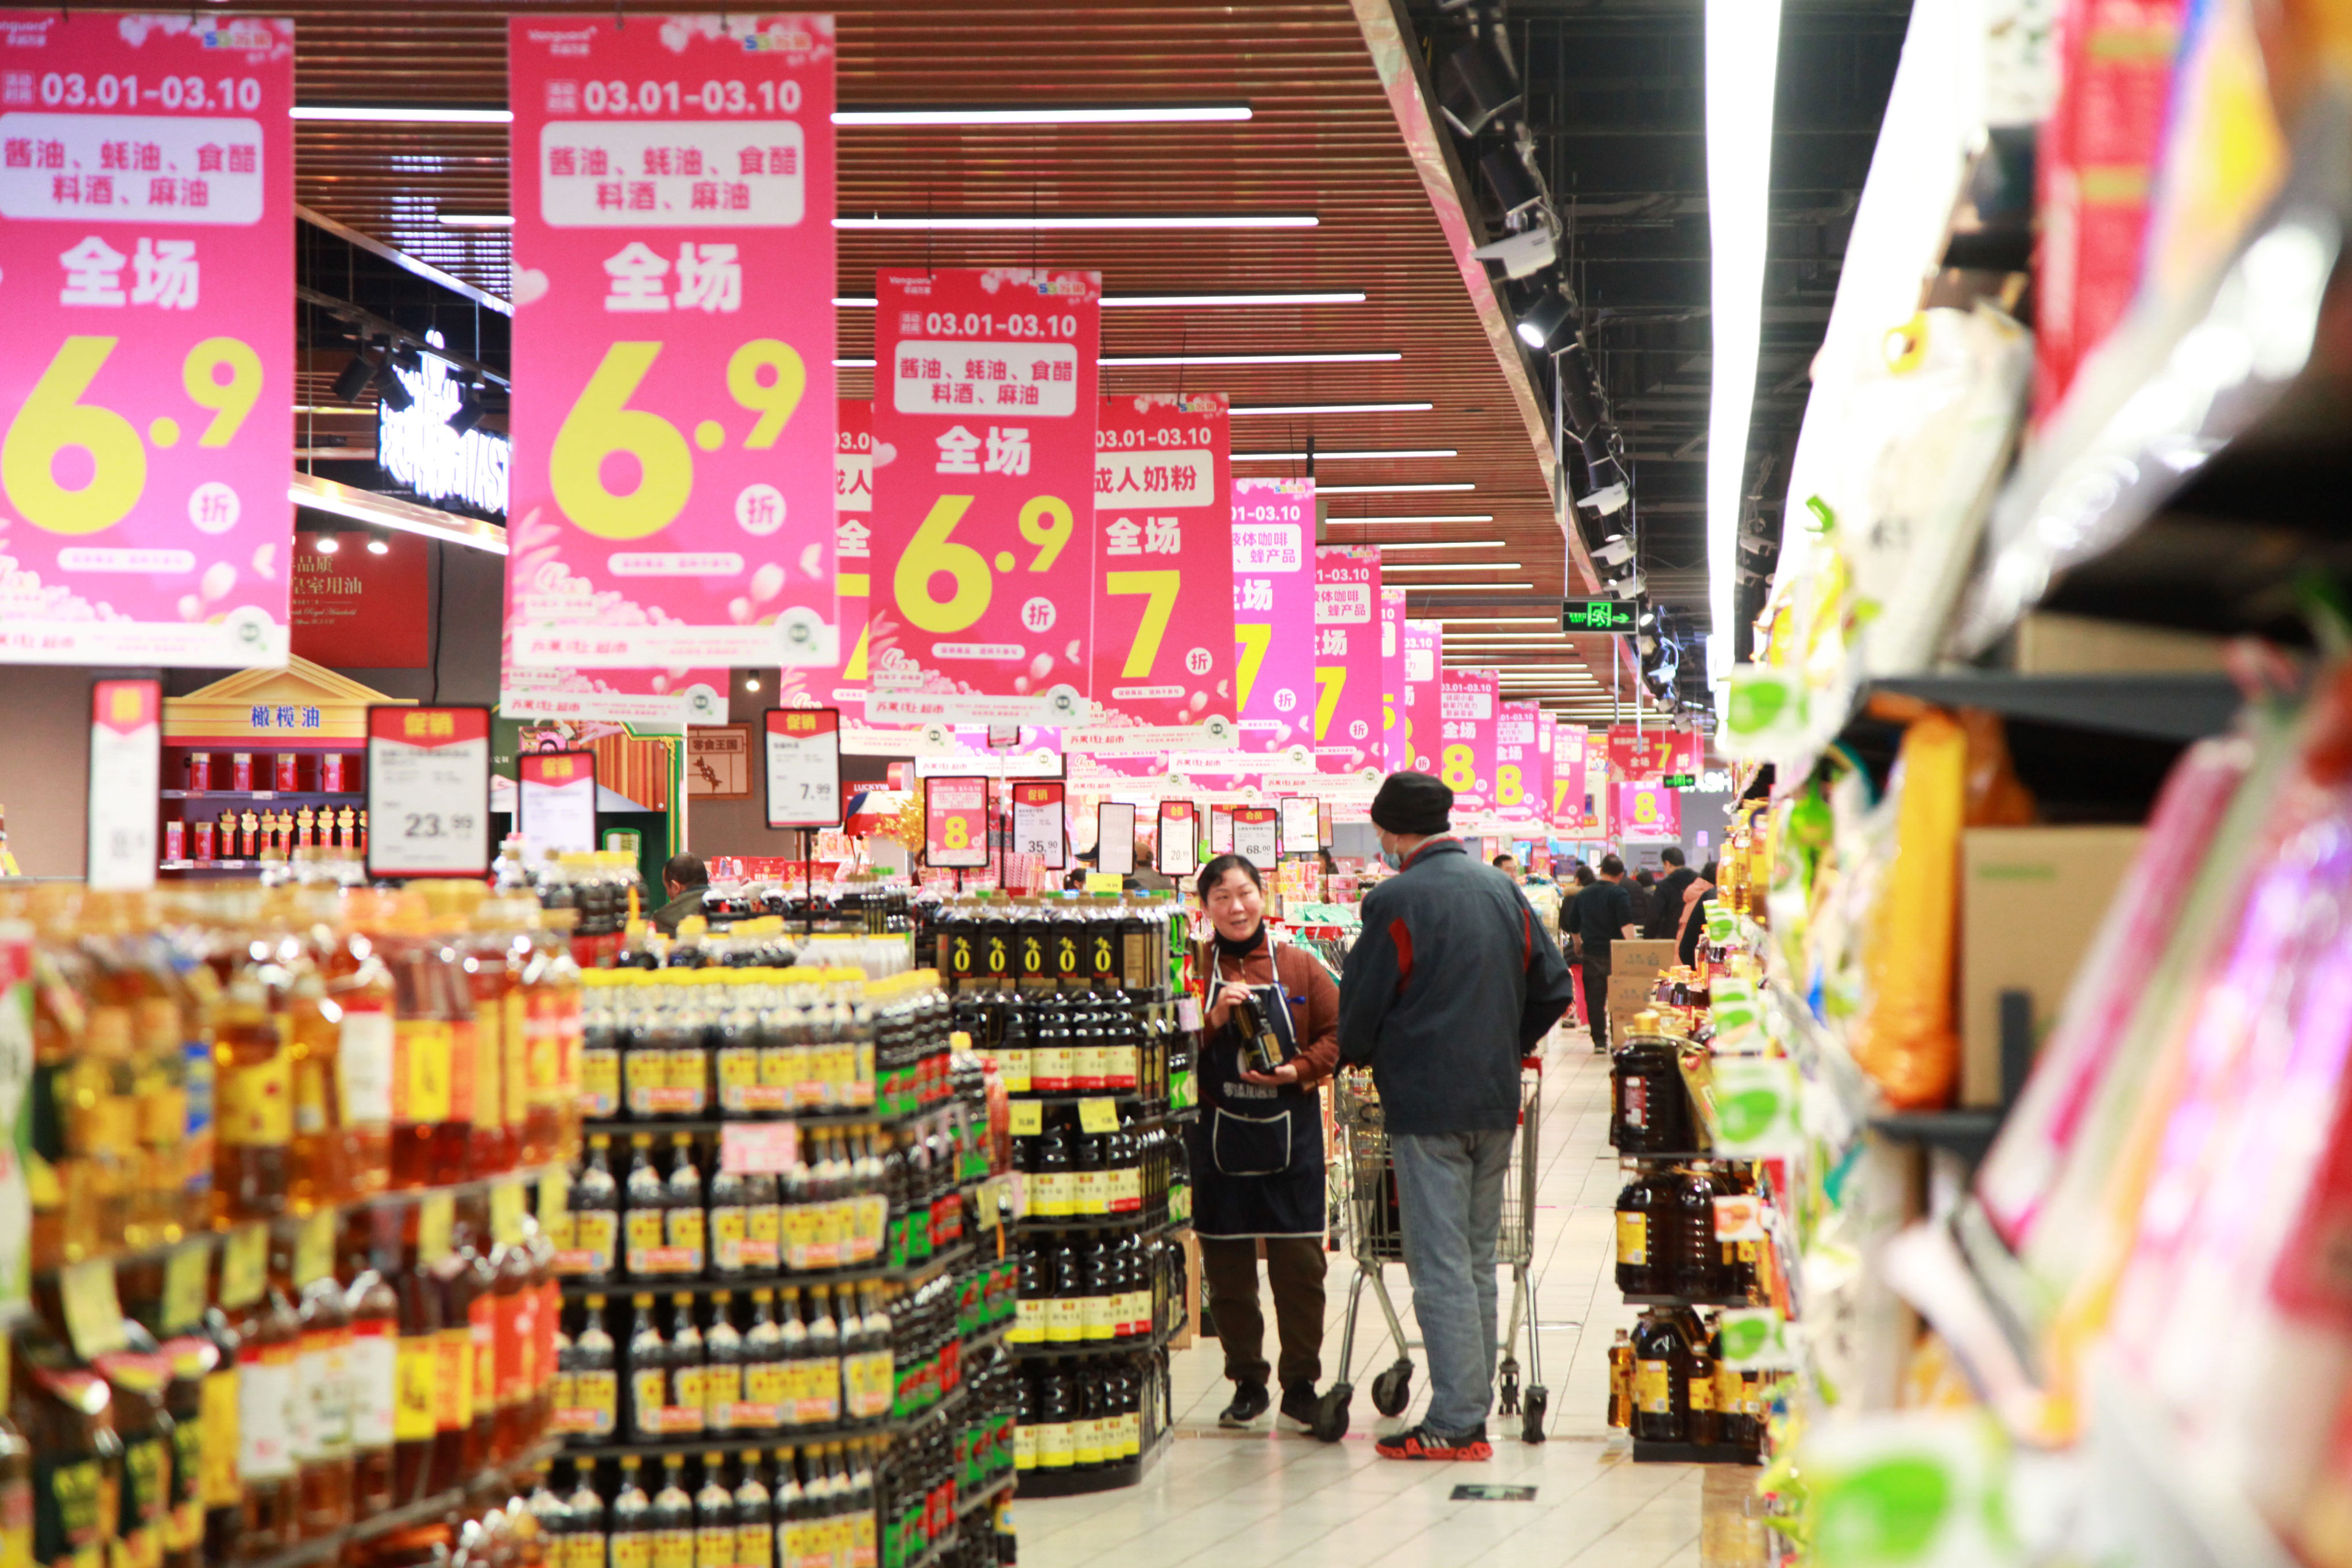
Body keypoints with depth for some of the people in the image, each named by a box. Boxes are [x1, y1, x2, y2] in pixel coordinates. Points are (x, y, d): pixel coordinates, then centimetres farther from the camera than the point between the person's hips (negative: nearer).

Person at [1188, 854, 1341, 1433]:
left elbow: (1336, 1036, 6)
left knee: (1299, 1263, -1)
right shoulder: (1192, 970, 3)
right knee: (1227, 1266, 5)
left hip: (1289, 1133, 0)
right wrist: (1211, 1020, -17)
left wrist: (1298, 1071, -10)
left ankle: (1301, 1385, 11)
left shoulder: (1299, 968, 5)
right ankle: (1247, 1382, 18)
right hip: (1218, 1134, 0)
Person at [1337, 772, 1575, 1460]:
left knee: (1440, 1266, -5)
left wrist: (1356, 1056, 14)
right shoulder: (1503, 890, 9)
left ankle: (1454, 1423, -6)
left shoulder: (1394, 901, -11)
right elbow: (1554, 988, 11)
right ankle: (1473, 1407, 18)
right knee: (1477, 1261, 14)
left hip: (1426, 1104, -6)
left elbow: (1361, 1008, -7)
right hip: (1495, 1102, 6)